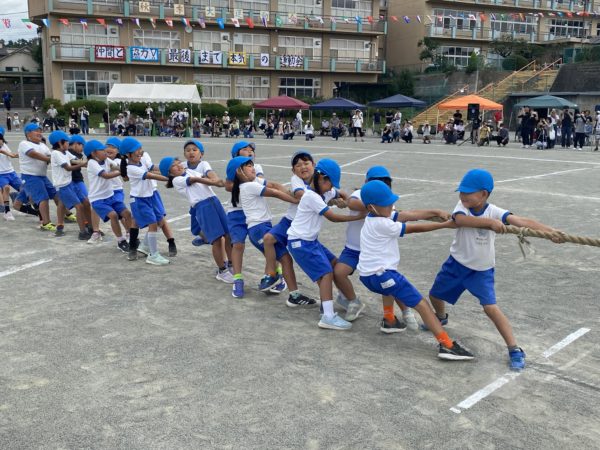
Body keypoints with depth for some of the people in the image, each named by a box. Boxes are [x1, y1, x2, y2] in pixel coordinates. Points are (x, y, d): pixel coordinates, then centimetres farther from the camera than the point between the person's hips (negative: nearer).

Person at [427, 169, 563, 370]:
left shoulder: (494, 212, -19)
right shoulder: (462, 206, -16)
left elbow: (523, 221, -32)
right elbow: (460, 220, -40)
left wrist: (549, 230, -48)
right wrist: (489, 222, -52)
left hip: (482, 270, -3)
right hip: (456, 264, 3)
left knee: (490, 308, -17)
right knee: (435, 295, 18)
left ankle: (514, 350, -8)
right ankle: (441, 318, 53)